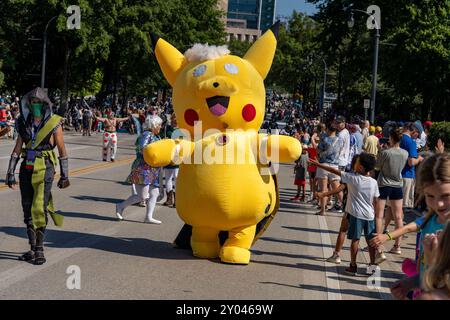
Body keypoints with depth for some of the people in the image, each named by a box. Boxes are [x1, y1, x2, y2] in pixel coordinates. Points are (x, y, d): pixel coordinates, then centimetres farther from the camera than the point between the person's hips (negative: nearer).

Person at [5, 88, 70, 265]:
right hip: (26, 169, 5)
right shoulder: (24, 123, 8)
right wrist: (10, 173, 8)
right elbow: (17, 149, 11)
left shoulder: (53, 124, -5)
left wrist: (64, 175, -1)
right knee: (28, 209, 7)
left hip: (44, 169, -5)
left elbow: (62, 150, -1)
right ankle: (33, 248, 17)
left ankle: (39, 249, -2)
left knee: (39, 208, -11)